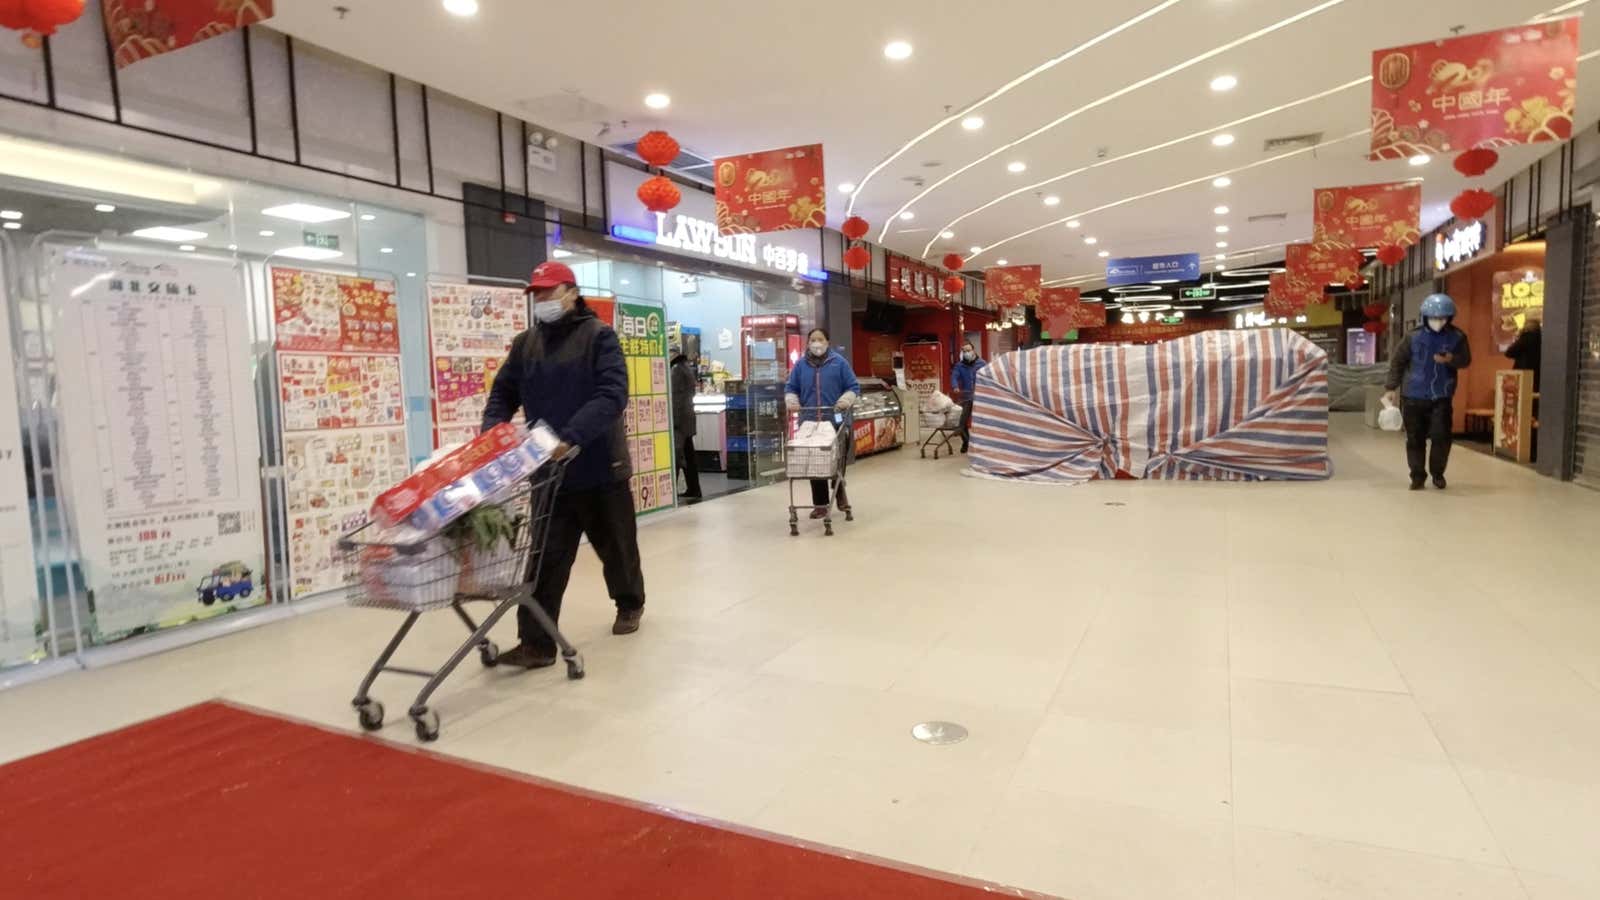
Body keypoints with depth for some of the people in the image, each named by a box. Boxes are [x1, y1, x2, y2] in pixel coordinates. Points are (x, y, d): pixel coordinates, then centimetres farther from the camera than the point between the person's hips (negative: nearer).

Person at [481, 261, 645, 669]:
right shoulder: (525, 344, 8)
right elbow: (503, 394, 11)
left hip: (599, 466, -3)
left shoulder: (598, 336, -9)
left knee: (617, 547, 15)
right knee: (544, 559, 0)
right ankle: (536, 643, 4)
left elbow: (612, 395, -21)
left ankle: (630, 603, 40)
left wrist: (571, 436, -32)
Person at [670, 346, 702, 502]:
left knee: (676, 455, -7)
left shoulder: (677, 369, -12)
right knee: (689, 455, 11)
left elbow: (675, 396, -16)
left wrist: (673, 420, -16)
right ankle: (693, 490, 15)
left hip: (679, 418, -9)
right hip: (688, 418, 9)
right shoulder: (688, 368, 14)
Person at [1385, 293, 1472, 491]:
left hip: (1442, 397, 0)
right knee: (1415, 439, 4)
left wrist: (1451, 359, -21)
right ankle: (1418, 476, 16)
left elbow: (1466, 360, 2)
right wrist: (1391, 387, 1)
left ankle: (1437, 473, 14)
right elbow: (1397, 361, 2)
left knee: (1441, 436, -7)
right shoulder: (1413, 337, -5)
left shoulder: (1457, 337, -3)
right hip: (1413, 396, 0)